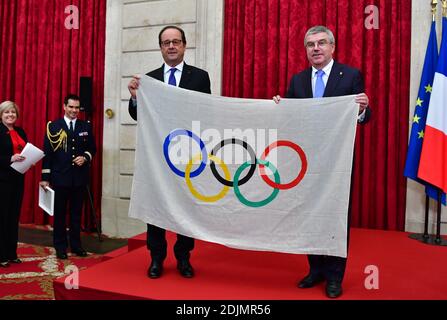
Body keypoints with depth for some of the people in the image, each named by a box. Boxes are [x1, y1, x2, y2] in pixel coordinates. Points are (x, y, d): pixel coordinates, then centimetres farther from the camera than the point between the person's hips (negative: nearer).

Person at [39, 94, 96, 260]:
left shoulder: (86, 126, 7)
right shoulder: (53, 126, 0)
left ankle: (76, 245, 22)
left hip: (80, 177, 2)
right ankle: (60, 246, 18)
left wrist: (85, 157, -11)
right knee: (60, 213, 7)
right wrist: (45, 177, -5)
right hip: (60, 177, -2)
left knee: (76, 213, 11)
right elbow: (47, 152, -2)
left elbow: (92, 148, 12)